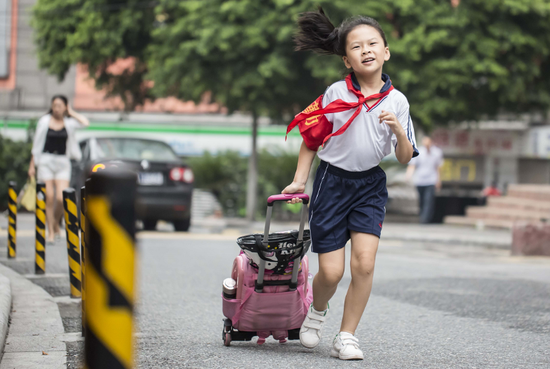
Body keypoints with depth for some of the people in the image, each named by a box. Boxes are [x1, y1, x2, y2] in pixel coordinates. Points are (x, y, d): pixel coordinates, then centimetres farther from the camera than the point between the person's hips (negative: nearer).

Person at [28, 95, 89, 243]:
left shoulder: (69, 123, 6)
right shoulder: (44, 122, 4)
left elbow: (85, 123, -14)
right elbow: (36, 145, 8)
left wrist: (71, 113, -1)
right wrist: (32, 165, 5)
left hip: (62, 161, 1)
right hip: (46, 161, 0)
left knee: (61, 198, -11)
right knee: (49, 197, -6)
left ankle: (56, 223, 17)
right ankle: (51, 232, 2)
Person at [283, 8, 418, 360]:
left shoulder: (397, 101, -3)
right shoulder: (336, 94, -7)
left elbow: (405, 158, -2)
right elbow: (311, 140, 3)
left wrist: (398, 130, -20)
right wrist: (299, 182, -1)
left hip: (370, 185, 1)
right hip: (333, 182, -1)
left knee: (364, 263, -13)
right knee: (331, 271, -3)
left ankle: (346, 337, 0)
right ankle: (317, 311, 31)